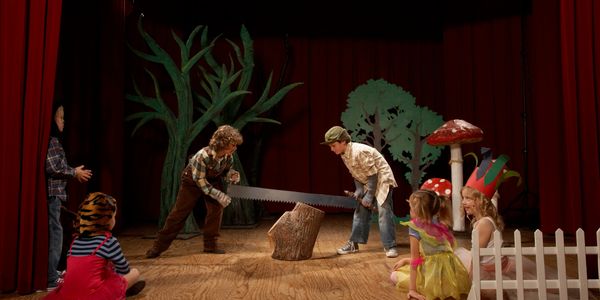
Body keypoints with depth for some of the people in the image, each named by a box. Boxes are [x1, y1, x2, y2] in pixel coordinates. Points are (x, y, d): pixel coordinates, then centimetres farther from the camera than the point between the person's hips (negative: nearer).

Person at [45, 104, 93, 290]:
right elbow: (52, 167, -20)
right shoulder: (51, 140, -14)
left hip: (53, 193, 10)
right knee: (54, 232, -7)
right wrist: (74, 172, -8)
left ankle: (51, 272, 30)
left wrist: (73, 173, 13)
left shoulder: (53, 139, 16)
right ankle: (50, 279, -4)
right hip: (51, 193, -10)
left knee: (52, 233, 18)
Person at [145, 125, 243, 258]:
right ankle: (159, 246, 10)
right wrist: (219, 195, -30)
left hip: (213, 180, 5)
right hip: (193, 180, -5)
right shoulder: (203, 156, -39)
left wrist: (231, 175, -24)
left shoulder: (229, 156, -22)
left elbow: (225, 170, -1)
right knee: (180, 212, -2)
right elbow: (200, 181, -29)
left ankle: (210, 244, 6)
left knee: (216, 208, -9)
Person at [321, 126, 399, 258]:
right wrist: (359, 189, -6)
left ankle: (390, 246, -8)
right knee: (360, 212, 10)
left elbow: (373, 174, -24)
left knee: (384, 211, -15)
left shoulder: (359, 152, -29)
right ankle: (353, 243, 18)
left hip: (382, 179, -9)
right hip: (367, 183, 9)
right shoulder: (344, 155, -2)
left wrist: (369, 195, -21)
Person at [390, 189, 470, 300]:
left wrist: (412, 289, -8)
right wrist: (406, 261, 28)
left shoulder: (415, 227, -9)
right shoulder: (440, 225, 11)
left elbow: (415, 259, -10)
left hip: (432, 277, -7)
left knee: (394, 275, 15)